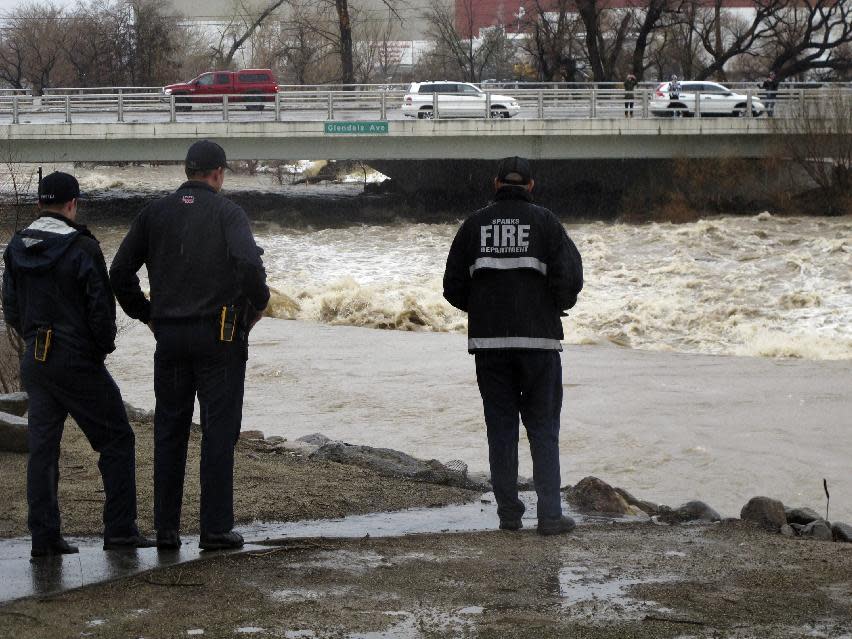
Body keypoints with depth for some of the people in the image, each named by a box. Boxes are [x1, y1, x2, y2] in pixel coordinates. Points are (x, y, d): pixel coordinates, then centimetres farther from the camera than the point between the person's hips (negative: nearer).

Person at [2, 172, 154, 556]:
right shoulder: (82, 248, -14)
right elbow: (100, 307, -13)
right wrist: (104, 346, 3)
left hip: (35, 362, 6)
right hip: (78, 362, -6)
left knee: (42, 448, 10)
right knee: (116, 441, 5)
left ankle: (43, 536, 7)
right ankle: (119, 529, 2)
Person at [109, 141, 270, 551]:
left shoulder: (155, 213, 8)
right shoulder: (226, 212, -5)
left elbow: (120, 272, 7)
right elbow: (249, 263, -21)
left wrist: (145, 314, 17)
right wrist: (258, 305, -4)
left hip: (169, 334, 4)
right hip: (218, 334, -4)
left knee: (169, 431, 10)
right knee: (219, 431, 1)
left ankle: (166, 528, 10)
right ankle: (216, 528, -1)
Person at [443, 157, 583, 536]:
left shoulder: (475, 224, 6)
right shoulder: (544, 221, -1)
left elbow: (453, 285, 4)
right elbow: (570, 274, -10)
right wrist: (559, 306, 9)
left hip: (488, 339, 2)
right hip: (538, 338, -2)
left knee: (501, 429, 9)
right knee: (543, 427, 3)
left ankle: (509, 513, 9)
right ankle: (550, 515, -4)